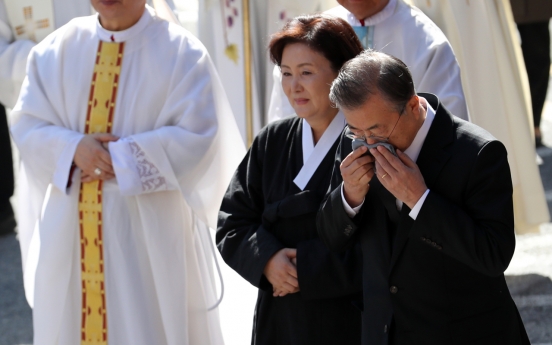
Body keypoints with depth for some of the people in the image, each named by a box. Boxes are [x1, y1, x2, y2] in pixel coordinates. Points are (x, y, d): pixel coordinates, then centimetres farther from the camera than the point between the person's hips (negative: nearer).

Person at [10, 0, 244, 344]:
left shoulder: (180, 52, -3)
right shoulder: (58, 49, 8)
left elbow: (196, 134, -11)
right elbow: (27, 124, 6)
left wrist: (120, 157, -17)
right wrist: (74, 149, -14)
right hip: (70, 229, 4)